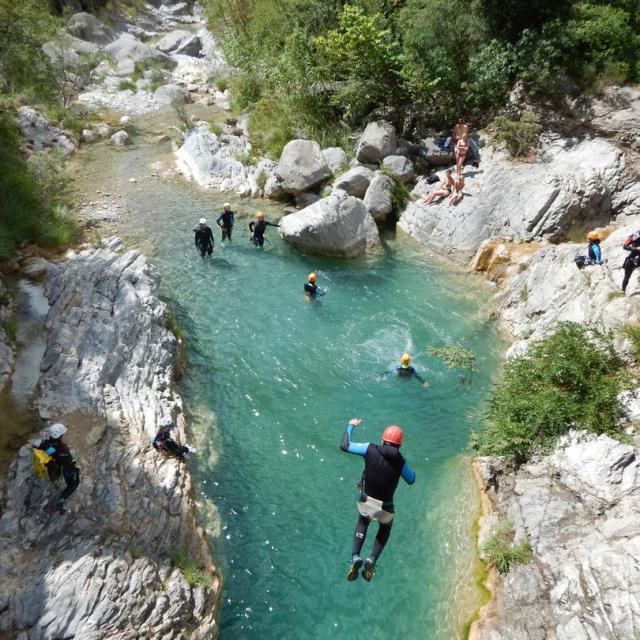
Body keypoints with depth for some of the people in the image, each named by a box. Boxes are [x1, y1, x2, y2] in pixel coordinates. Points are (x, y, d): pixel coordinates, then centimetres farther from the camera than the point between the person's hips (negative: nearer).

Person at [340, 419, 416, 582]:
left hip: (366, 501, 1)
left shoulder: (370, 449, -13)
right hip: (385, 507, -1)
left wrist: (350, 426, 9)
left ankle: (355, 557, 13)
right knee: (385, 528, 33)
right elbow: (411, 480, 7)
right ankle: (372, 560, 13)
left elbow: (344, 446, -5)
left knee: (362, 522, 34)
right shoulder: (401, 462, -13)